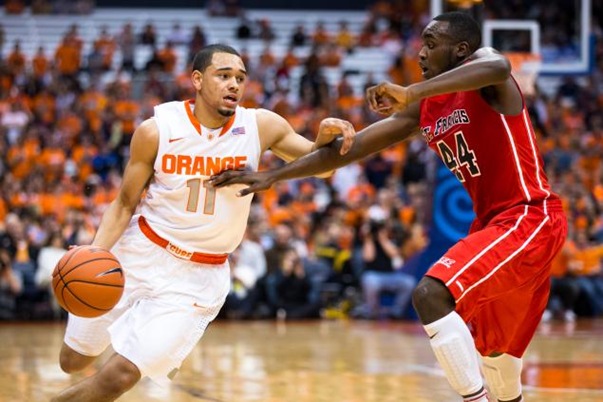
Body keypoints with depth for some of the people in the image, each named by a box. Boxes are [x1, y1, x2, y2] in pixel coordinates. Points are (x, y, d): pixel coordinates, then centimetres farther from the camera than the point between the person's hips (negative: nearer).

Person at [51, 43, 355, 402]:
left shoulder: (261, 126, -10)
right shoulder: (158, 130, -11)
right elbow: (125, 203, -3)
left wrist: (326, 136, -26)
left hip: (197, 278, -1)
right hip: (139, 255, 1)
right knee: (74, 362, 12)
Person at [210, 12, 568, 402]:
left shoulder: (484, 68, -11)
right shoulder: (423, 110, 12)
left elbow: (497, 68, -38)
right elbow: (350, 148, 12)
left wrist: (410, 92, -44)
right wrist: (273, 175, 6)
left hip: (530, 218, -10)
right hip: (493, 222, 10)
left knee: (431, 294, -24)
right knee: (490, 348, 20)